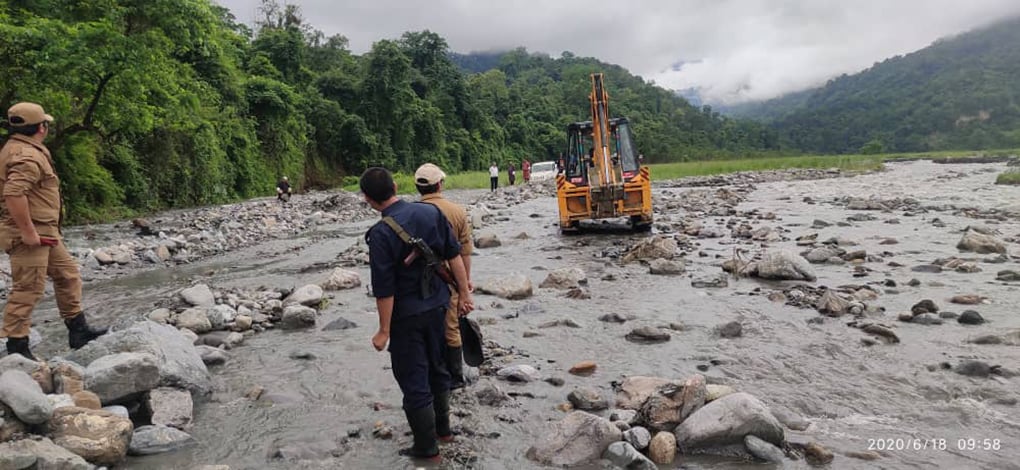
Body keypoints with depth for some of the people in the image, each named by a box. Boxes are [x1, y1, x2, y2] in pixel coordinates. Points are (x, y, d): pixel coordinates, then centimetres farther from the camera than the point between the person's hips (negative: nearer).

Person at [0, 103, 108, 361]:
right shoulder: (28, 157, -19)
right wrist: (27, 231, -26)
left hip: (44, 231, 11)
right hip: (30, 233, -11)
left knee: (67, 274, 16)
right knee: (28, 289, -5)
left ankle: (78, 330, 23)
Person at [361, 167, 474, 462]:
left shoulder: (381, 233, -21)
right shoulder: (431, 212, -4)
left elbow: (385, 290, -19)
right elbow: (454, 255, 1)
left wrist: (384, 331, -9)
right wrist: (464, 293, 10)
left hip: (407, 315, -6)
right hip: (437, 305, 6)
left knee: (413, 381, 7)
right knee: (437, 368, 23)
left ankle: (427, 449, 19)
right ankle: (443, 428, 39)